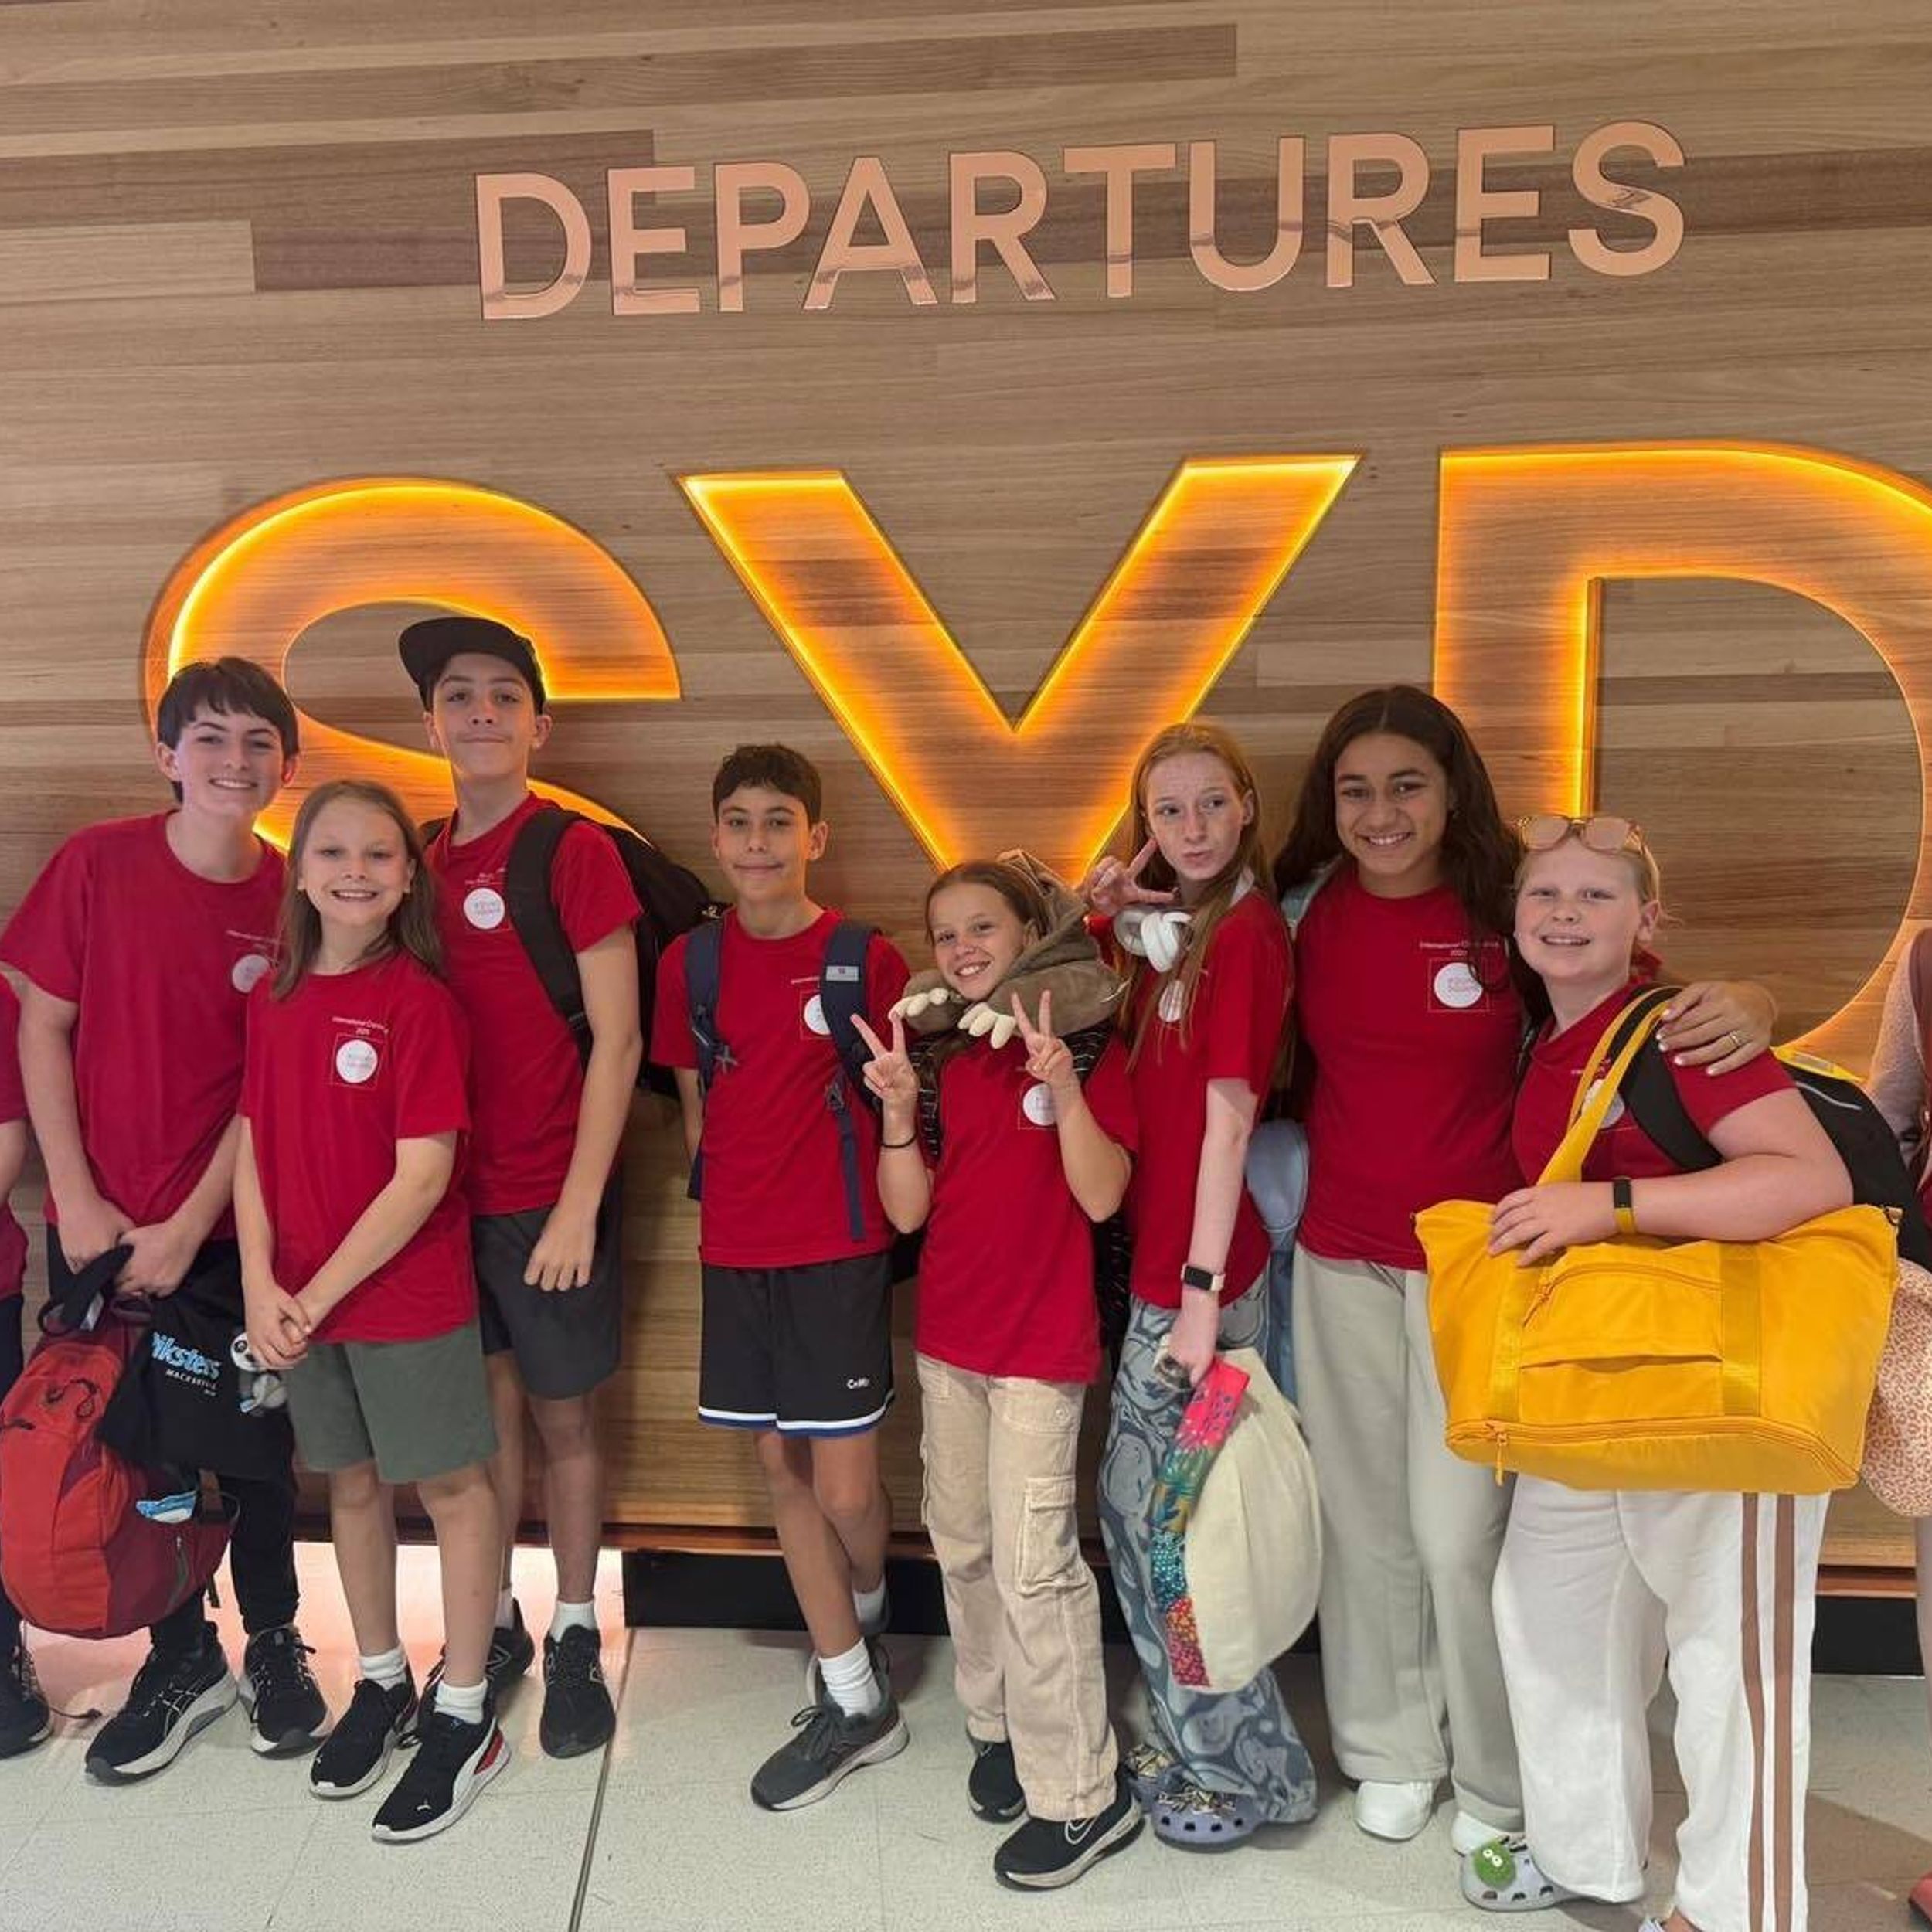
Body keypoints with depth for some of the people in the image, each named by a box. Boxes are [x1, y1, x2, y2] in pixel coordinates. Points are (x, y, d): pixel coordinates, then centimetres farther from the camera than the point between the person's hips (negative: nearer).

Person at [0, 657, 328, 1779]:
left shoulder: (290, 899, -6)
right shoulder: (98, 863, -6)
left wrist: (188, 1230, -9)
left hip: (229, 1231, 0)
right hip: (100, 1224, 1)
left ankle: (274, 1645, 31)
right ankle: (182, 1659, 31)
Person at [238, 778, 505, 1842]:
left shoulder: (419, 1000, -15)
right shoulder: (276, 997, 2)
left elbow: (424, 1175, -17)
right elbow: (254, 1146, 4)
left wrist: (318, 1294, -15)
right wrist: (261, 1286, -7)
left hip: (408, 1293, -6)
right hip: (299, 1298, 6)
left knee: (450, 1486, 8)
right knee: (352, 1483, 19)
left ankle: (464, 1716, 23)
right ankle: (380, 1682, 38)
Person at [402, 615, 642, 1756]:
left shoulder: (576, 851, -10)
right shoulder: (423, 860, 6)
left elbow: (616, 1041, -11)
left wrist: (578, 1209, -14)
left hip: (551, 1197, -4)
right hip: (449, 1190, 4)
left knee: (564, 1413, 8)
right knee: (485, 1407, 15)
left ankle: (577, 1640, 25)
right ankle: (493, 1624, 32)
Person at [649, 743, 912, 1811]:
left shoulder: (866, 960, -7)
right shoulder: (691, 960, 3)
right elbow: (695, 1107, 12)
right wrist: (736, 1198, 7)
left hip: (838, 1249, -4)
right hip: (735, 1251, 4)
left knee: (846, 1488, -2)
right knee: (780, 1469, 10)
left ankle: (865, 1611, 34)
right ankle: (855, 1701, 26)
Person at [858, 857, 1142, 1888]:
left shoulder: (1087, 1043, -9)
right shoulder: (937, 1054, 3)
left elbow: (1101, 1196, -16)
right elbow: (907, 1211, 0)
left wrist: (1064, 1090, -28)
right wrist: (898, 1113, -15)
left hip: (1042, 1341, -5)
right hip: (947, 1337, 6)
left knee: (1033, 1561, -5)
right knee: (961, 1543, 16)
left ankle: (1081, 1793, 10)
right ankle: (997, 1724, 36)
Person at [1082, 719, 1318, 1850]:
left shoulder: (1246, 930, -14)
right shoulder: (1168, 927, 10)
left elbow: (1228, 1120, -17)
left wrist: (1202, 1293, -18)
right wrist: (1102, 912, 2)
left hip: (1201, 1272, -8)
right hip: (1155, 1259, 8)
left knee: (1172, 1521, 4)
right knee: (1134, 1505, 17)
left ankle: (1255, 1769, 25)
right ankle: (1199, 1742, 36)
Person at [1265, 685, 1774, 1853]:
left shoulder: (1511, 910, -10)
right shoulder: (1308, 909, -1)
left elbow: (1660, 1007, -5)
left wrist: (1747, 1006, -28)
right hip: (1339, 1260, 3)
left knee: (1459, 1532, 1)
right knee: (1366, 1521, 14)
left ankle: (1501, 1783, 27)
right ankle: (1392, 1751, 37)